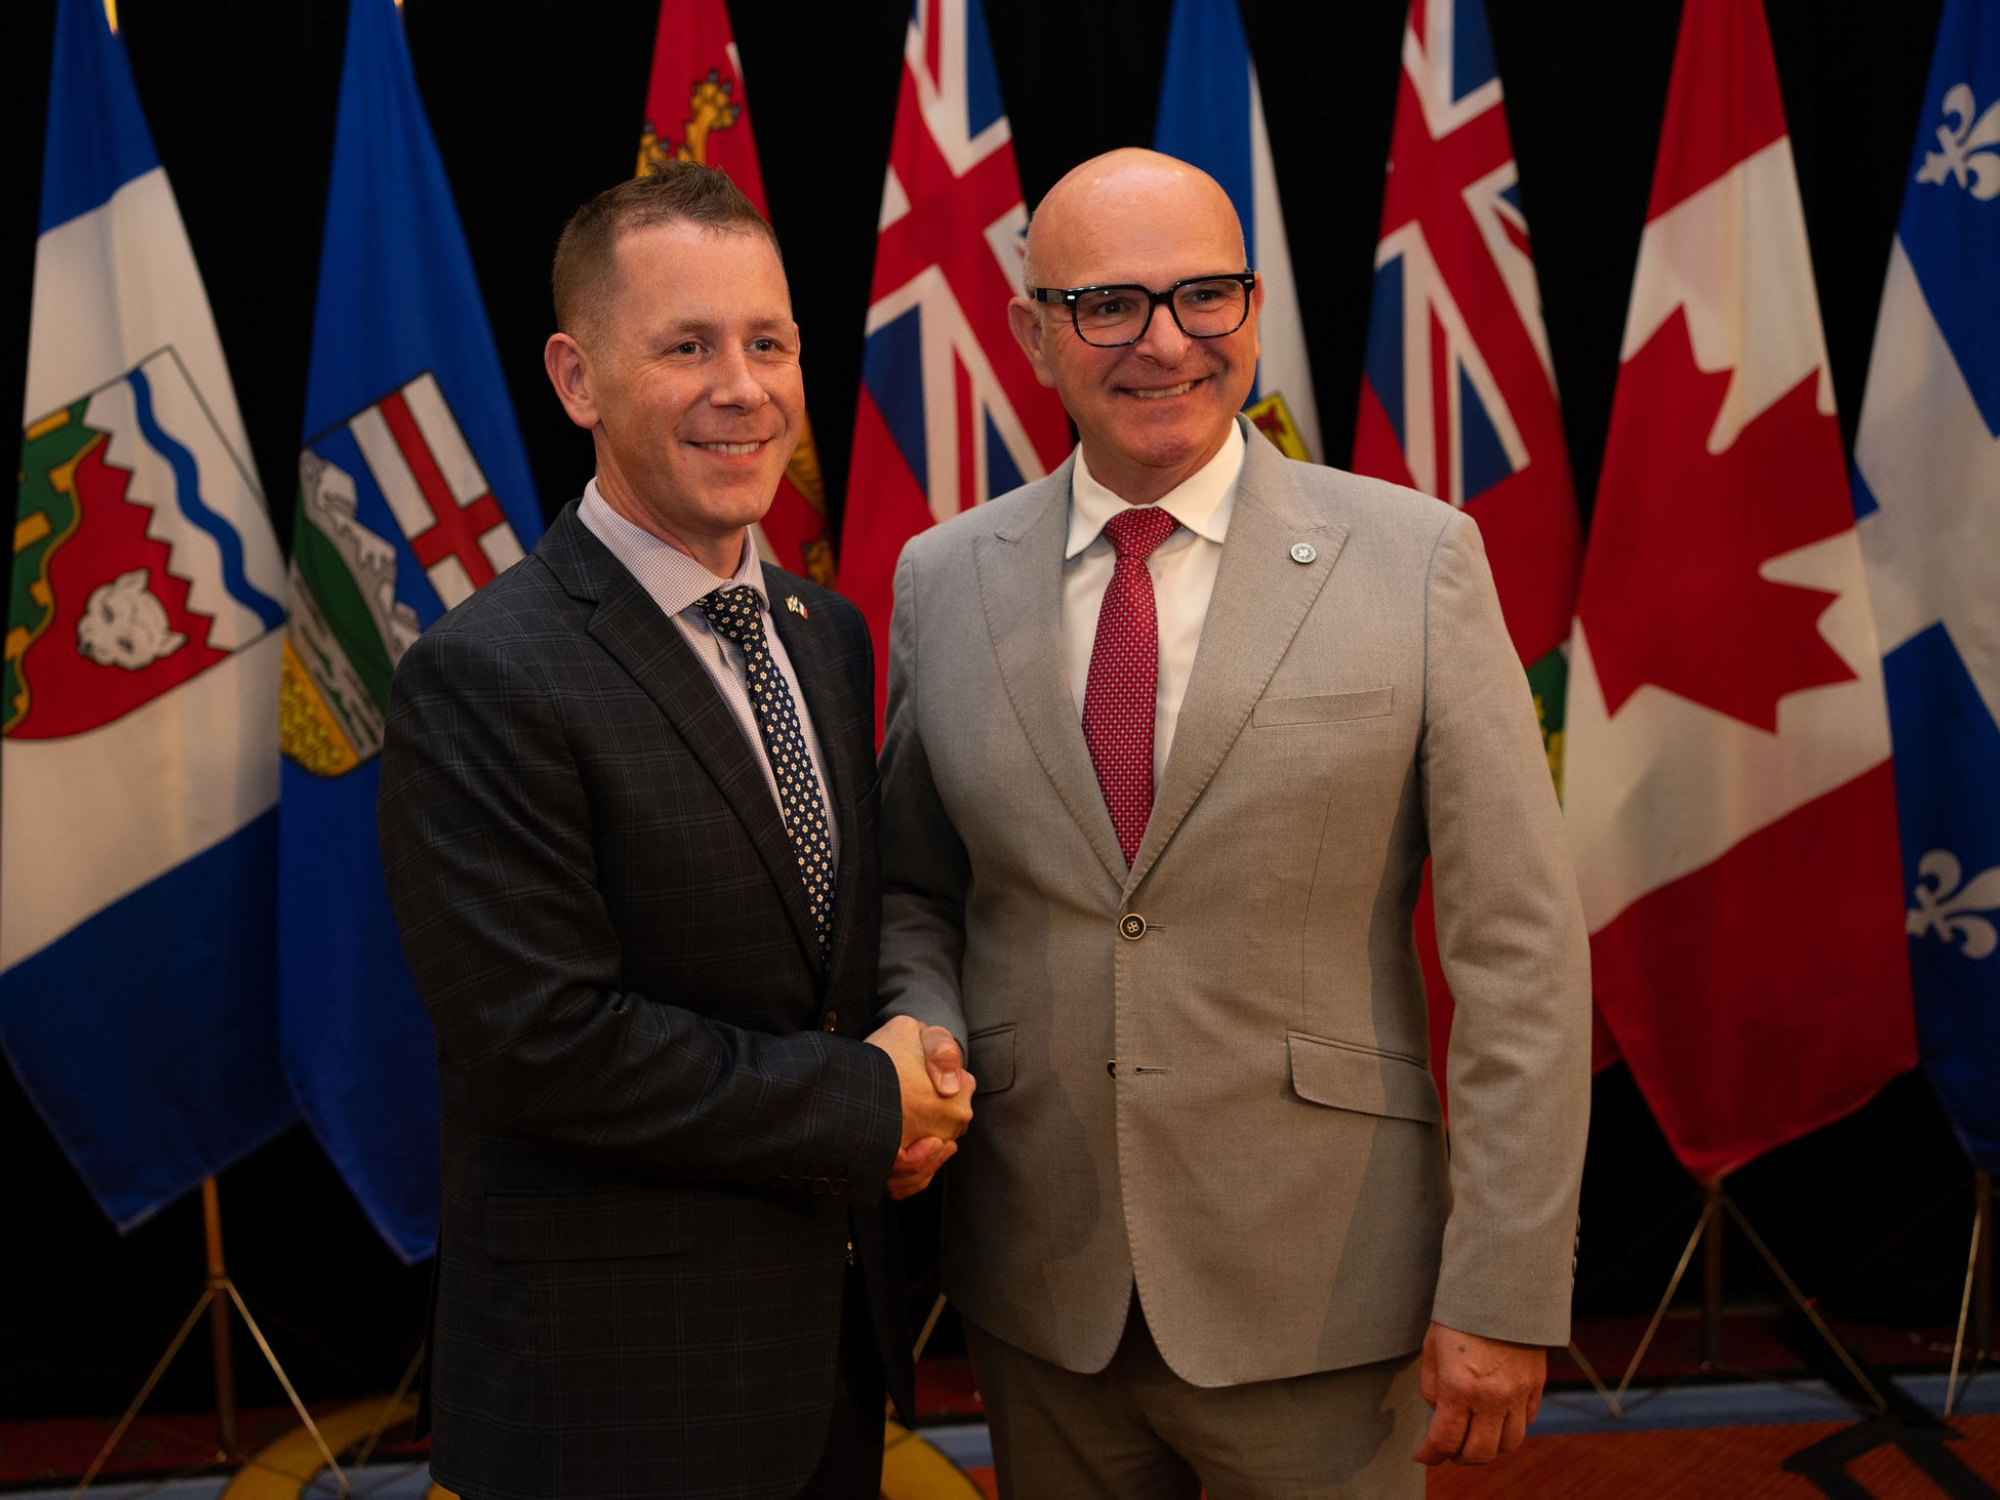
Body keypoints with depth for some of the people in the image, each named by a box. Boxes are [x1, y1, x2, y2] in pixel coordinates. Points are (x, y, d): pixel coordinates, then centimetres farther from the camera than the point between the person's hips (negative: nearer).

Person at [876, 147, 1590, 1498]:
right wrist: (924, 1036, -8)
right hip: (1039, 1302, 3)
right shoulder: (944, 578, 3)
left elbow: (1520, 947, -7)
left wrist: (1505, 1296, -10)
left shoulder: (1416, 560, -6)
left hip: (1320, 1309, -2)